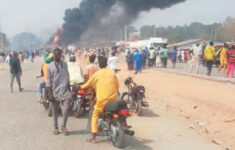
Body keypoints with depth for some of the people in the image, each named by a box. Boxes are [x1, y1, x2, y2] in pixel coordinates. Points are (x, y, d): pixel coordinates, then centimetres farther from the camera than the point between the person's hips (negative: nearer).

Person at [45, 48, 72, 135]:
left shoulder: (65, 64, 7)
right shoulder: (50, 66, -2)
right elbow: (48, 80, -4)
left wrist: (69, 90, 12)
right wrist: (49, 93, -10)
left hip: (64, 91, 1)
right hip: (54, 92, -1)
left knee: (66, 108, -13)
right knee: (55, 111, 9)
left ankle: (64, 126, 5)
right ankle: (55, 128, 23)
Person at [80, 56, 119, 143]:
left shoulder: (97, 74, 2)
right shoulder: (112, 72, 8)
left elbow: (88, 84, 11)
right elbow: (117, 86, 11)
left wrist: (81, 87, 30)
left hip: (102, 99, -3)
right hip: (113, 98, 3)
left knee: (95, 116, 10)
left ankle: (93, 138, 1)